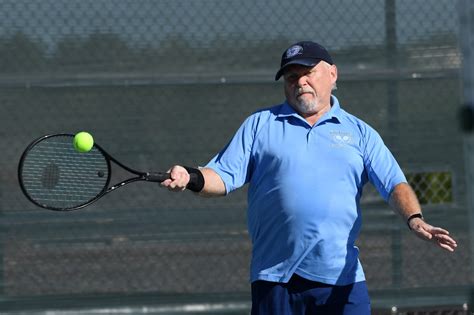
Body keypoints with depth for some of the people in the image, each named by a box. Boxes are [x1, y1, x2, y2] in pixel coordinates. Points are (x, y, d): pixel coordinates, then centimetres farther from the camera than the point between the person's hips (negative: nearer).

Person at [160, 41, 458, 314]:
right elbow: (225, 176, 7)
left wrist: (414, 219, -17)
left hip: (342, 280, 0)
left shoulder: (359, 133, 12)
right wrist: (193, 178, -15)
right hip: (275, 277, 0)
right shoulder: (260, 125, 13)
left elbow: (395, 184, 3)